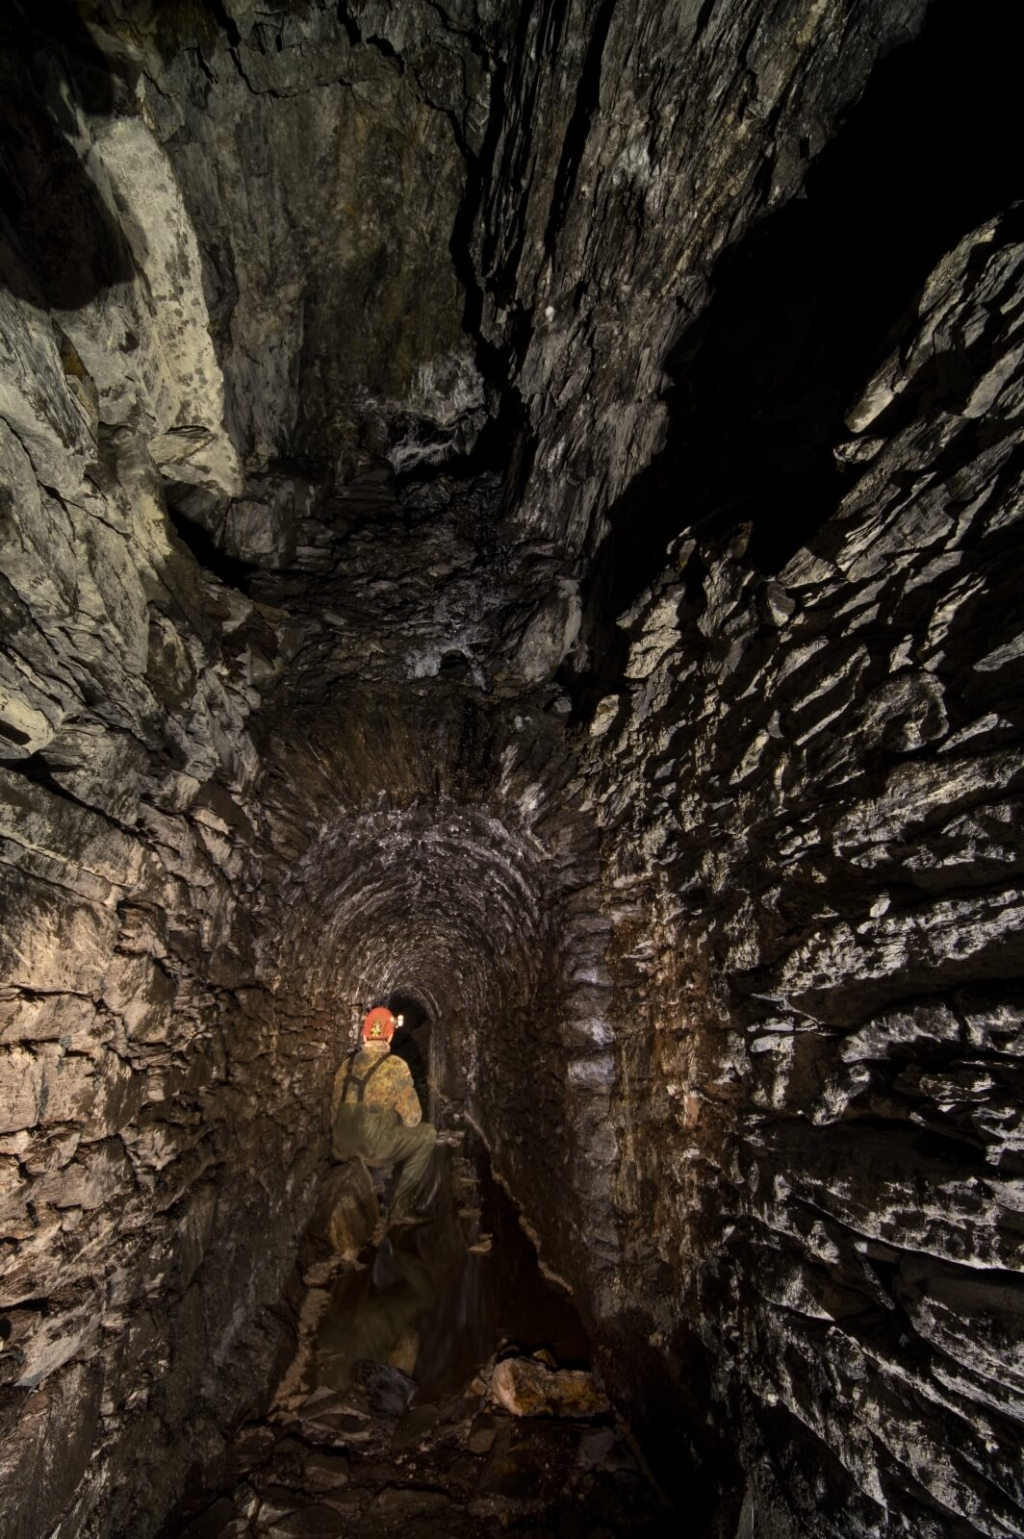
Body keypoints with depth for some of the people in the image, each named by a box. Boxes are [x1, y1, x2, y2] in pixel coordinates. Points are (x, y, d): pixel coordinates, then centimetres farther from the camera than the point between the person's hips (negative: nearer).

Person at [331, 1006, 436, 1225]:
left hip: (342, 1149, 7)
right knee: (427, 1133, 10)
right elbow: (412, 1118, -7)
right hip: (372, 1148, -7)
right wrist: (405, 1119, 16)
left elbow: (335, 1113, 14)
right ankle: (401, 1208, 10)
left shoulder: (347, 1064, 6)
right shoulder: (395, 1066, -12)